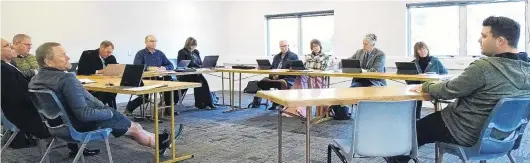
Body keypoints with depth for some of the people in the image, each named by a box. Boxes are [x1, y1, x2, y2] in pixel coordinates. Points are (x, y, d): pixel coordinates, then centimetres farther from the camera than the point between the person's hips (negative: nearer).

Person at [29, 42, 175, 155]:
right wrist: (108, 112, -15)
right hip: (84, 123, -9)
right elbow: (85, 114, -32)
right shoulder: (66, 79, -32)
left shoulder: (35, 80, -2)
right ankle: (159, 143, 36)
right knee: (135, 128, 11)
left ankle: (155, 140, 37)